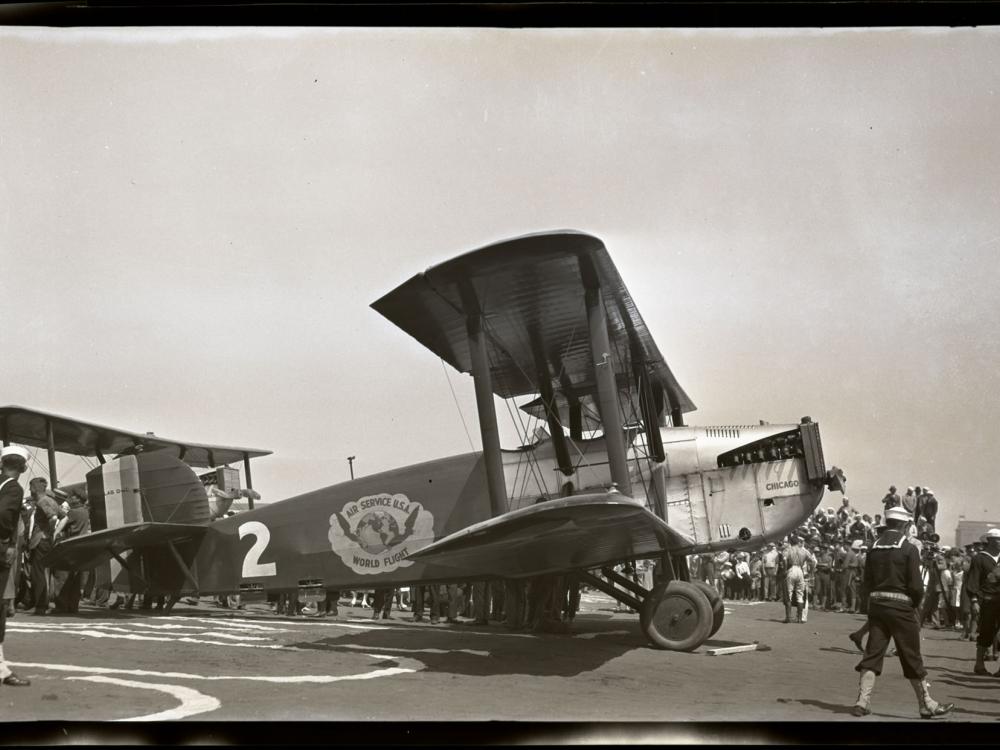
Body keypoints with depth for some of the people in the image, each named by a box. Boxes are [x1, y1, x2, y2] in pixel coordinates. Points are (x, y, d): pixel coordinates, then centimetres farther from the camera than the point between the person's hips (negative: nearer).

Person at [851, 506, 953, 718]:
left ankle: (862, 701, -1)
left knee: (872, 653, 5)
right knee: (912, 657, 4)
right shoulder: (909, 549, -8)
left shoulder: (874, 548, 7)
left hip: (876, 605, 4)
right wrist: (915, 604, 6)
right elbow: (916, 585, -11)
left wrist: (878, 597, 14)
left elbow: (867, 582, 7)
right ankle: (927, 704, 14)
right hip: (900, 606, -4)